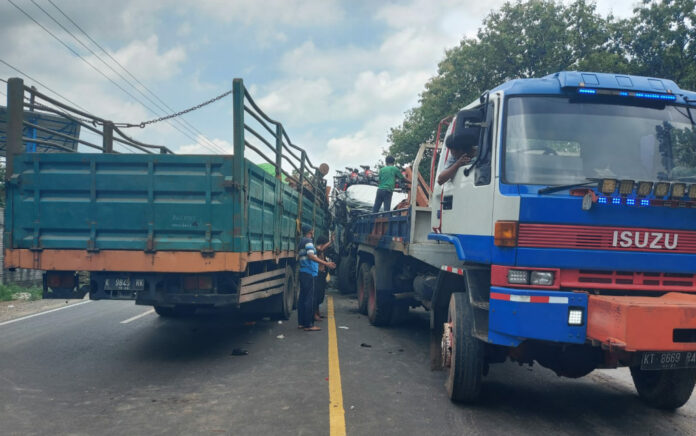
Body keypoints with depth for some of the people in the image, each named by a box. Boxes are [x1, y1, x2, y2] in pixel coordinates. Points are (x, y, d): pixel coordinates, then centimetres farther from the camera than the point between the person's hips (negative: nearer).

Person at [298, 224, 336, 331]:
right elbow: (311, 256, -22)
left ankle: (301, 322, 16)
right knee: (309, 298, -9)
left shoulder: (302, 241, 18)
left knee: (302, 297, 11)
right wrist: (326, 263, -28)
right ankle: (309, 325, -9)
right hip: (308, 273, -10)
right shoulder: (308, 241, -10)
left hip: (303, 273, 10)